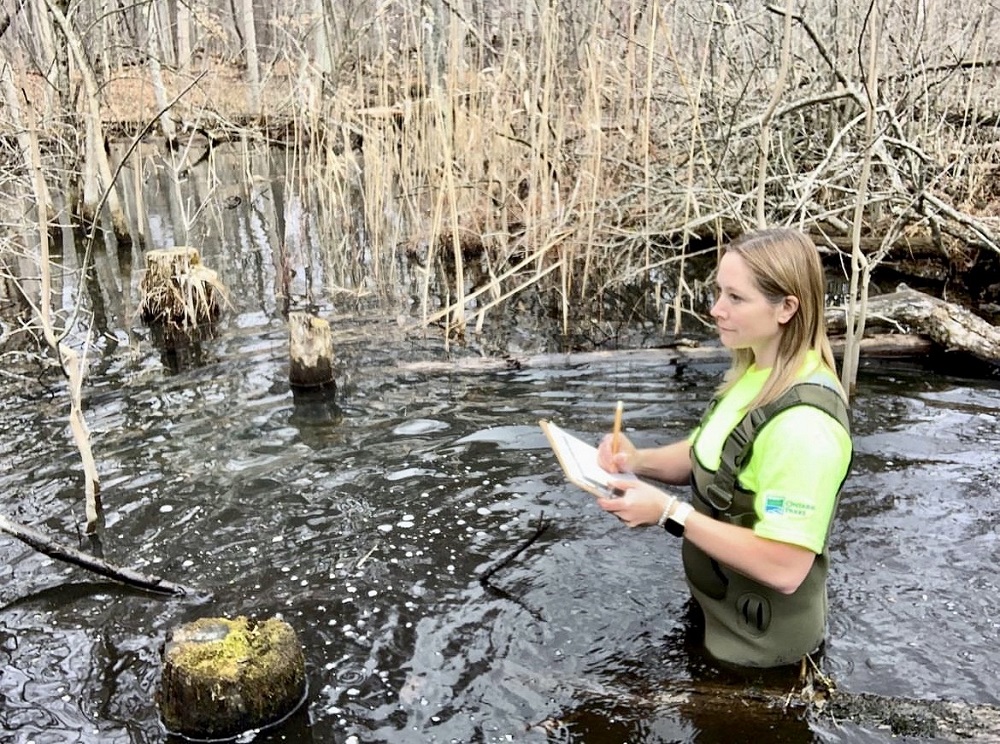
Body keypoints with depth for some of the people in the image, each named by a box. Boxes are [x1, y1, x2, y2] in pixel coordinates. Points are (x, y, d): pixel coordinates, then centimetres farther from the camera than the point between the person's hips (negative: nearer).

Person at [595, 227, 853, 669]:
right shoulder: (759, 373, -3)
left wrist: (669, 512, -29)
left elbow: (784, 568, -33)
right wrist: (638, 461, -9)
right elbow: (713, 458, 9)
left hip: (757, 642, -8)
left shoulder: (804, 423, -33)